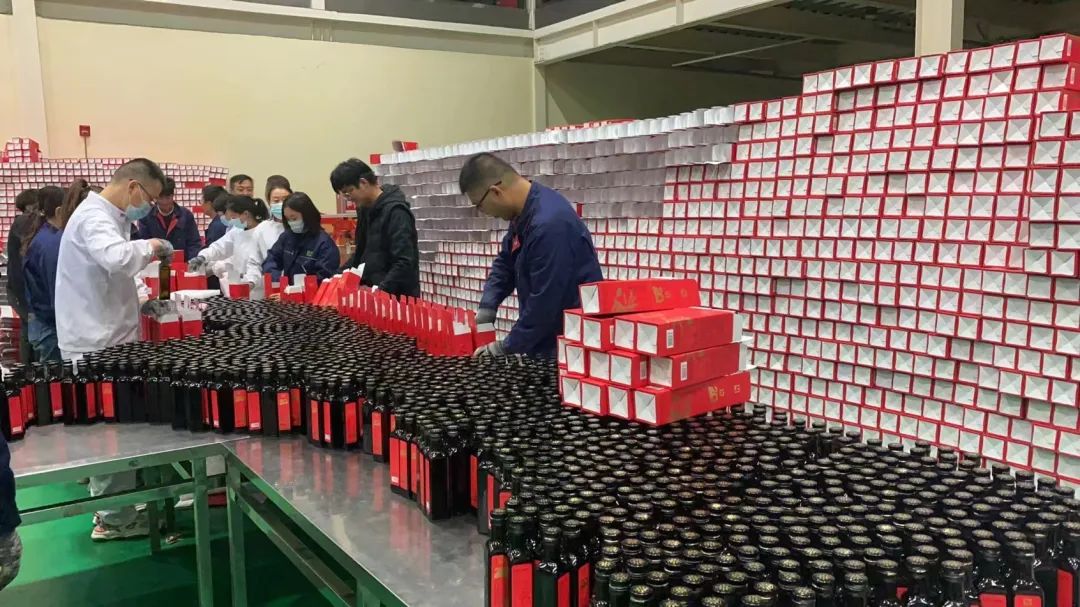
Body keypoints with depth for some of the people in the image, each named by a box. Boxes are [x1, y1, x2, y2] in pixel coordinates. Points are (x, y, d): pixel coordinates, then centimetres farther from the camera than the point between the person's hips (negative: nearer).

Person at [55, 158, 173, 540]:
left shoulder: (105, 215, 15)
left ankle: (113, 506, 24)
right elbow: (117, 257, -39)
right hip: (96, 342, -10)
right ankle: (114, 518, 5)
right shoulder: (94, 217, -18)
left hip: (104, 336, 10)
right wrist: (150, 247, -21)